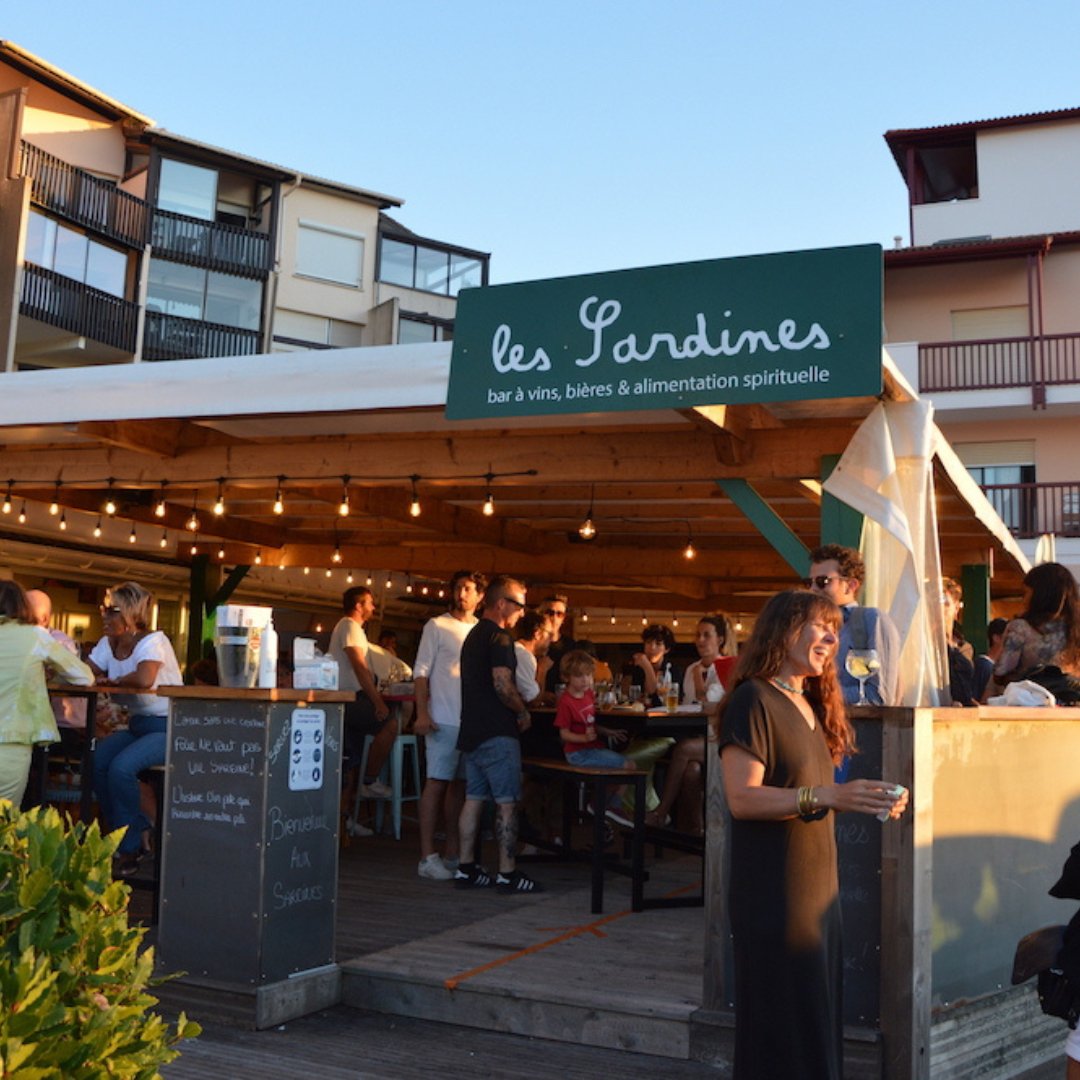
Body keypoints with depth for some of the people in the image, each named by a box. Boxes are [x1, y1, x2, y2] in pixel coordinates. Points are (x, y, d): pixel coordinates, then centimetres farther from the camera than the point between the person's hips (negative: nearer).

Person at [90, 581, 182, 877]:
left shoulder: (153, 640, -17)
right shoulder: (108, 644, 8)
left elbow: (145, 679, -36)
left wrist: (114, 681, -18)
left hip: (167, 728, -8)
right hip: (136, 726, 8)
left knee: (121, 768, -26)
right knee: (95, 762, -14)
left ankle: (130, 849, -7)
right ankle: (140, 833, 1)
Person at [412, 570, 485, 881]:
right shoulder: (437, 626, 0)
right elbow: (421, 671, -3)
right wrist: (421, 713, -12)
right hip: (444, 719, -5)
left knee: (460, 784, 11)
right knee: (437, 782, -4)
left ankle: (454, 853, 19)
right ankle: (428, 857, 0)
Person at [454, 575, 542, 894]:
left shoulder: (474, 634, 18)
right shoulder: (499, 636, -12)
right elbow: (502, 685, -21)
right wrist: (523, 712, -7)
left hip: (472, 730, 10)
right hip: (496, 731, -9)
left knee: (474, 798, 10)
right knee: (507, 802, -5)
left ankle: (466, 868, 13)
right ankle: (507, 873, -4)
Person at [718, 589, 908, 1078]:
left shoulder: (810, 704, 13)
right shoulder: (752, 699, -13)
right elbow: (742, 798, -21)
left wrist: (869, 798, 1)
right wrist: (828, 795, -30)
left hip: (818, 882, 9)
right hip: (774, 890, -8)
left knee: (818, 1015, 15)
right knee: (781, 1027, 1)